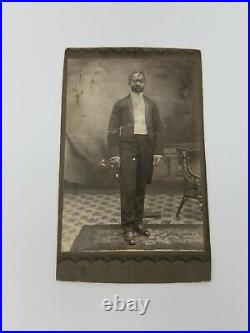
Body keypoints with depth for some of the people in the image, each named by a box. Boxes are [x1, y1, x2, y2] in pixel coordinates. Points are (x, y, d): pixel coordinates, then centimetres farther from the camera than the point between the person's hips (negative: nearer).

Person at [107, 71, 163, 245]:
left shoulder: (152, 105, 14)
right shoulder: (121, 104, 7)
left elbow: (159, 129, 11)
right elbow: (112, 130, 2)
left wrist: (158, 152, 1)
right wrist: (114, 154, -7)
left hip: (147, 147, 3)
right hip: (127, 147, -2)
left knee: (141, 187, 8)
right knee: (128, 187, -7)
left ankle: (138, 222, 21)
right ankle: (128, 227, 2)